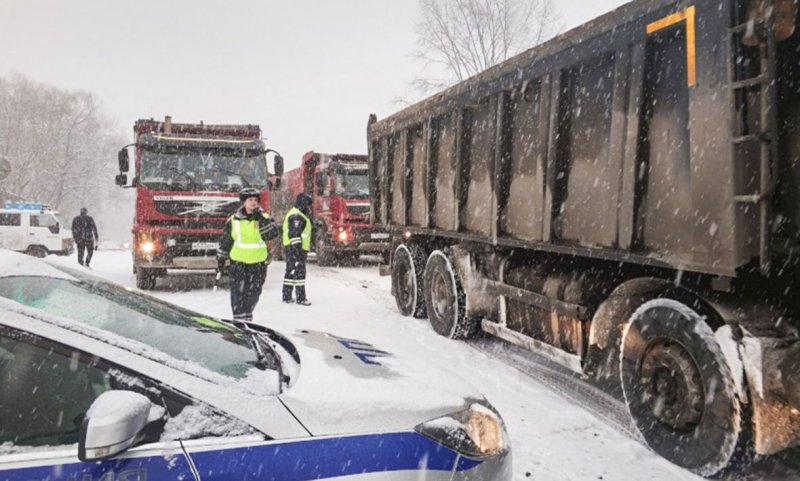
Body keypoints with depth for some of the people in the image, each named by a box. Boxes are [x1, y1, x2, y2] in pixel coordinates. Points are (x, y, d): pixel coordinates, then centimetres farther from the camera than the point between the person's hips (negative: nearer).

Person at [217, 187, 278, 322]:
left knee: (253, 295, 12)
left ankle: (247, 319, 31)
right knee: (238, 295, -6)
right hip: (238, 264, -1)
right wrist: (220, 260, 12)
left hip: (257, 265, 1)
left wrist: (262, 217, -24)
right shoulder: (233, 220, -1)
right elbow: (225, 242, 9)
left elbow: (272, 234, -19)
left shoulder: (263, 218, -1)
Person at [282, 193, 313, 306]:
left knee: (290, 273, 13)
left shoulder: (296, 214, 20)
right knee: (299, 272, -9)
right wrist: (297, 248, -24)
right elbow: (294, 234, -22)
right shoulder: (296, 216, -16)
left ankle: (286, 297, 19)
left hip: (291, 249, 11)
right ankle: (300, 298, -8)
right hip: (295, 249, -11)